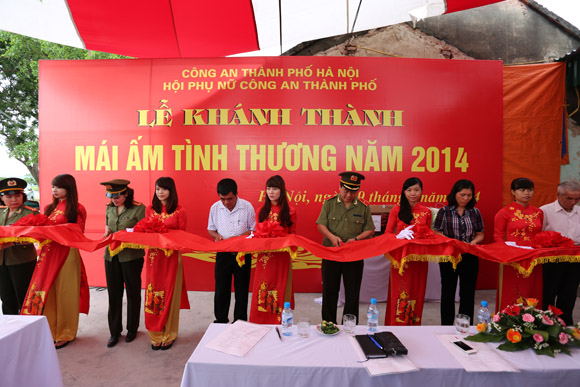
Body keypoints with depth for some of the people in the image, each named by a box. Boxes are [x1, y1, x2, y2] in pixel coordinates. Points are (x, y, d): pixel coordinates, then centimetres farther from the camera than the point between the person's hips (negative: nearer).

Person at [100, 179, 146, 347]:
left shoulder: (138, 208, -11)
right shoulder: (110, 208, 7)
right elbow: (107, 228, 18)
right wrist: (107, 234, -4)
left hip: (132, 256, -5)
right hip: (111, 256, 5)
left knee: (132, 293, 10)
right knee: (113, 294, 11)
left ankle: (132, 329, 29)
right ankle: (115, 332, 26)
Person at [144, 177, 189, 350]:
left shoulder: (179, 211, -2)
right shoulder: (150, 209, 9)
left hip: (172, 257, -3)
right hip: (153, 256, 3)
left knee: (169, 295, 5)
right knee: (153, 295, 7)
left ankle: (168, 335, 21)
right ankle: (155, 335, 23)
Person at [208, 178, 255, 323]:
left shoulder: (247, 206, -10)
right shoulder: (215, 207, -2)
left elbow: (253, 230, -3)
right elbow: (211, 229, 9)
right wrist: (216, 235, -13)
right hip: (222, 254, 2)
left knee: (241, 290, 10)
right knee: (221, 289, 10)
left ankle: (240, 322, 27)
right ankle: (220, 321, 29)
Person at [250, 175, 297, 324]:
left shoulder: (289, 211, 0)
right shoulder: (261, 211, 10)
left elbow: (292, 235, 5)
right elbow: (257, 233, 14)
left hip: (281, 257, -3)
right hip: (264, 256, 3)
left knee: (279, 290, 4)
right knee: (262, 289, 6)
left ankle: (279, 323, 16)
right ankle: (260, 323, 19)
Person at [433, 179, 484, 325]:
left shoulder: (475, 212, 5)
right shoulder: (444, 211, -3)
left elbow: (480, 234, 11)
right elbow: (437, 233, -3)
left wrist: (474, 241, -10)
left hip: (470, 258, 2)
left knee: (468, 294, 9)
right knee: (448, 293, 9)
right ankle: (446, 328, 22)